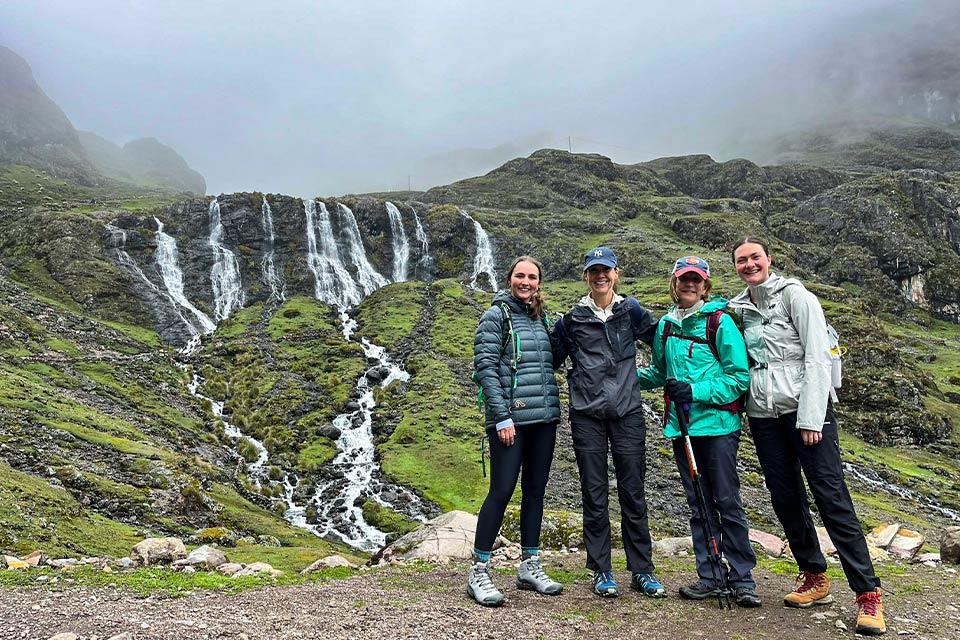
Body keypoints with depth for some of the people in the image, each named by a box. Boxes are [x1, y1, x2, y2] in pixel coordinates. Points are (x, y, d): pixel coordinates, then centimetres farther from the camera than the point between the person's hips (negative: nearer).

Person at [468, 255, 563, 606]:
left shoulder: (542, 318, 15)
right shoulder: (496, 316, -4)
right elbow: (485, 367, -11)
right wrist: (502, 416, -16)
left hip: (544, 418, 6)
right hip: (510, 418, -6)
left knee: (535, 491, 10)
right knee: (502, 490, -6)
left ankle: (529, 567, 22)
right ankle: (478, 572, 5)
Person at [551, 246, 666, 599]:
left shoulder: (631, 311, 6)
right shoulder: (571, 319, 5)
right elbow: (551, 359, 13)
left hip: (627, 412, 0)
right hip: (587, 415, 0)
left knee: (633, 493, 6)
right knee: (594, 495, 5)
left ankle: (642, 570, 18)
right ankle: (601, 572, 16)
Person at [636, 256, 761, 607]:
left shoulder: (720, 322, -6)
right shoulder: (666, 325, 10)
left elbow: (740, 377, -9)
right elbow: (658, 372, 22)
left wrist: (695, 391, -17)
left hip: (717, 424, -5)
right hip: (681, 427, 5)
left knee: (727, 502, 1)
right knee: (699, 506, 11)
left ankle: (742, 578, 14)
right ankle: (711, 577, 21)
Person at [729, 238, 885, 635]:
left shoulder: (794, 295, -4)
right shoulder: (739, 308, 12)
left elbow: (817, 357, -10)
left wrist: (810, 418, -16)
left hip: (805, 408, -5)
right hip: (763, 414, 5)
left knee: (831, 496, -8)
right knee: (785, 499, 8)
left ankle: (868, 594, -1)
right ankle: (814, 579, 23)